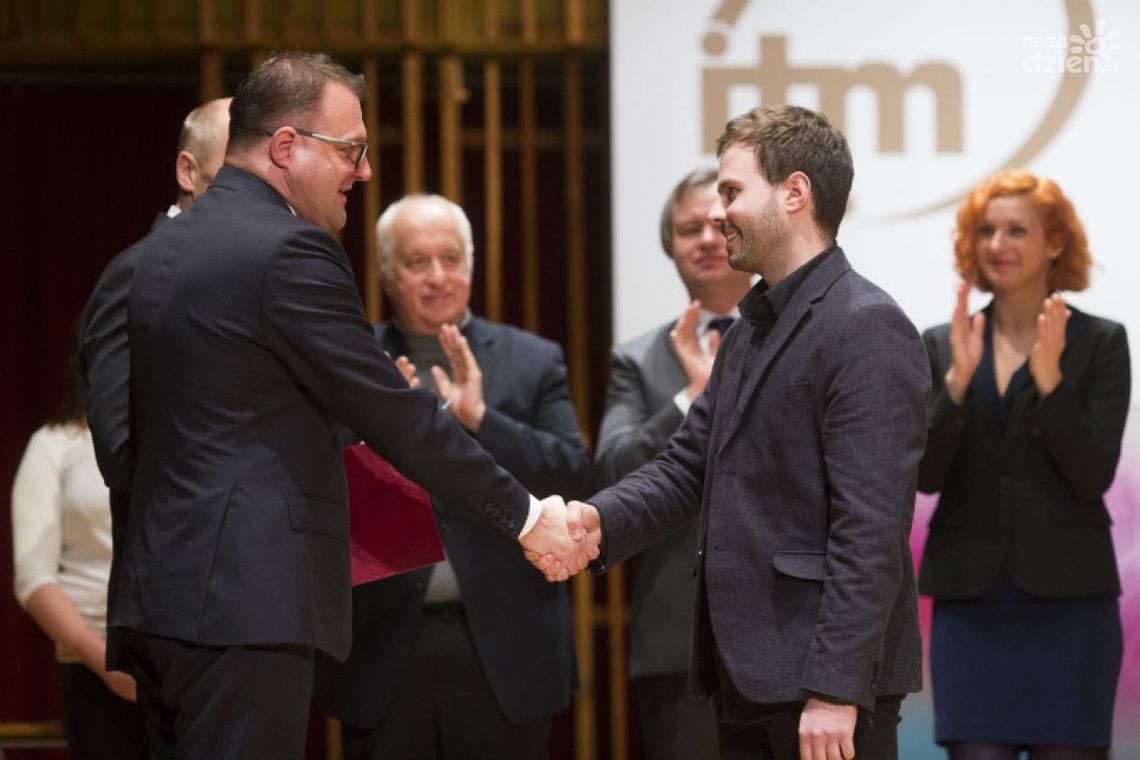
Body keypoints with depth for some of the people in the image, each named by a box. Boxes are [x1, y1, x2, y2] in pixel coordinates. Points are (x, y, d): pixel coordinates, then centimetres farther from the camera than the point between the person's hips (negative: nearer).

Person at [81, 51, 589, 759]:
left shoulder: (160, 250, 15)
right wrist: (526, 516, -4)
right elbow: (398, 417, -11)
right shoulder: (290, 251, -12)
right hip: (246, 601, -9)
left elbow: (118, 440, 16)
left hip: (158, 594, 9)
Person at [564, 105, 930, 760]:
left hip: (827, 681, -9)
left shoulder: (868, 330, -13)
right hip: (748, 675, 9)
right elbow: (688, 466, 15)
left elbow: (871, 531, -19)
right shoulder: (751, 330, 18)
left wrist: (835, 691, -23)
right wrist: (600, 520, -5)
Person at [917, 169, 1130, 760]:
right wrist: (958, 379, -12)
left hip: (1066, 599, -2)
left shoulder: (1098, 342, 2)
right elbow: (926, 475, 0)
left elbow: (1094, 476, -6)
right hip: (971, 596, 2)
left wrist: (1049, 378, -17)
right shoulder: (942, 345, 9)